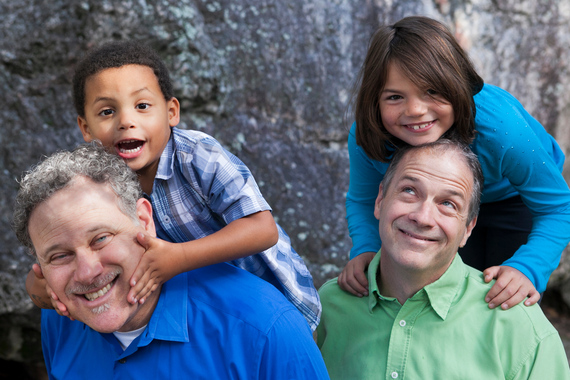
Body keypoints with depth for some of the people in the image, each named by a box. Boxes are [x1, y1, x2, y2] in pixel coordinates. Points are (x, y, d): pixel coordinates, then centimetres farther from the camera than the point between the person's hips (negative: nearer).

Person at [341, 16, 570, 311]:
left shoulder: (502, 129, -43)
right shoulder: (364, 138, -34)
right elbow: (363, 201, -12)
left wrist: (527, 269, -49)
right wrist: (365, 250, -34)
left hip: (512, 198, -2)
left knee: (506, 306, 0)